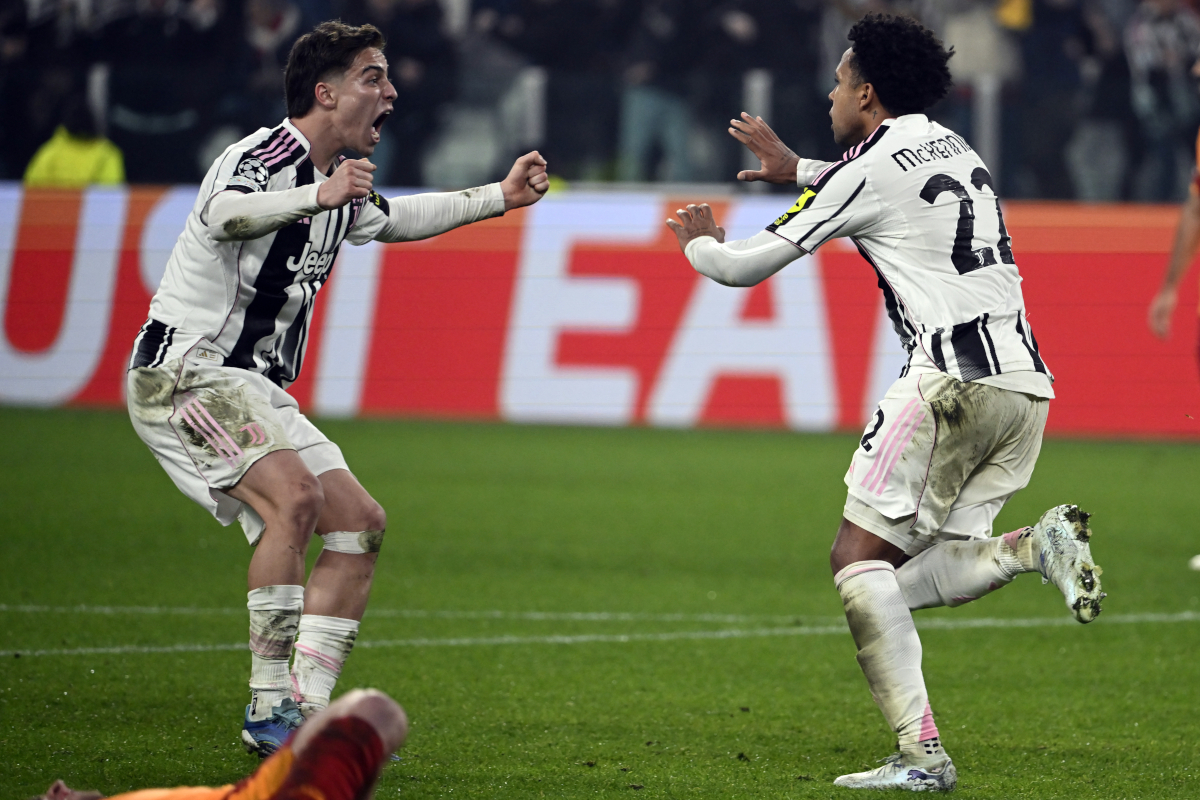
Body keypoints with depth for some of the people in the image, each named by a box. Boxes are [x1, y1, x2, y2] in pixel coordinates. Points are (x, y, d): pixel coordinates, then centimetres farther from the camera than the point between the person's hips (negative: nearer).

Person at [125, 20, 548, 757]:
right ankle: (270, 710, -26)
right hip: (184, 371, -10)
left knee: (362, 525, 1)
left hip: (254, 391, 10)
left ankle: (306, 712, -1)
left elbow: (392, 218, 37)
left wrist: (500, 197, 31)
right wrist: (318, 197, -54)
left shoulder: (341, 184, 15)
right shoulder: (265, 156, -14)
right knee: (293, 495, -29)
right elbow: (222, 213, -37)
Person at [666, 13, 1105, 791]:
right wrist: (798, 169, 57)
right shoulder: (953, 147, 22)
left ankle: (921, 753, -13)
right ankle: (1040, 544, -16)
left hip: (955, 377, -8)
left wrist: (700, 243, 27)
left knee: (859, 557, -2)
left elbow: (745, 266, 5)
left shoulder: (868, 171, -2)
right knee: (915, 575, 10)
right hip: (1025, 383, 8)